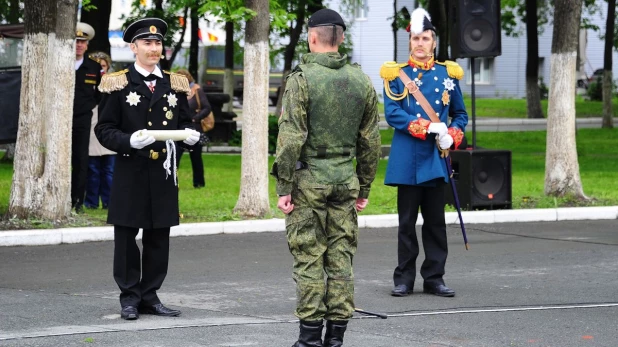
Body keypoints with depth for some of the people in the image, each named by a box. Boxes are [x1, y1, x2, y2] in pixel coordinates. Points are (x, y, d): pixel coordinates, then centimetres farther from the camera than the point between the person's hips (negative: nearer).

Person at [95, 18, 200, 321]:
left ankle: (150, 296, 16)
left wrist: (189, 134, -7)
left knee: (158, 238, 6)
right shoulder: (118, 84, -1)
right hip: (130, 173, -3)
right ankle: (129, 297, 11)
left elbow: (184, 122, 17)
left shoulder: (175, 84, 11)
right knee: (126, 236, 1)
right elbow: (104, 130, -4)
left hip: (163, 173, 3)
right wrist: (130, 141, -22)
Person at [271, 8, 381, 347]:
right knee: (341, 256, 7)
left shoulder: (302, 79, -10)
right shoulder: (362, 81, 6)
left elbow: (290, 139, -13)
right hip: (346, 180, 4)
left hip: (308, 180, -4)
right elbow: (370, 142, 9)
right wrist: (364, 188, 17)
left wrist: (284, 188, -8)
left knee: (308, 258, 0)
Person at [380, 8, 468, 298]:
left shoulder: (448, 74, 9)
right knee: (407, 221, 2)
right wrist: (428, 127, -18)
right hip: (407, 159, -2)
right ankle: (404, 279, 8)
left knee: (436, 220, 5)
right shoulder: (396, 75, 1)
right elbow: (392, 113, -8)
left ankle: (434, 278, 12)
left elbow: (460, 115, 15)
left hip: (436, 157, 2)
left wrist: (452, 136, -6)